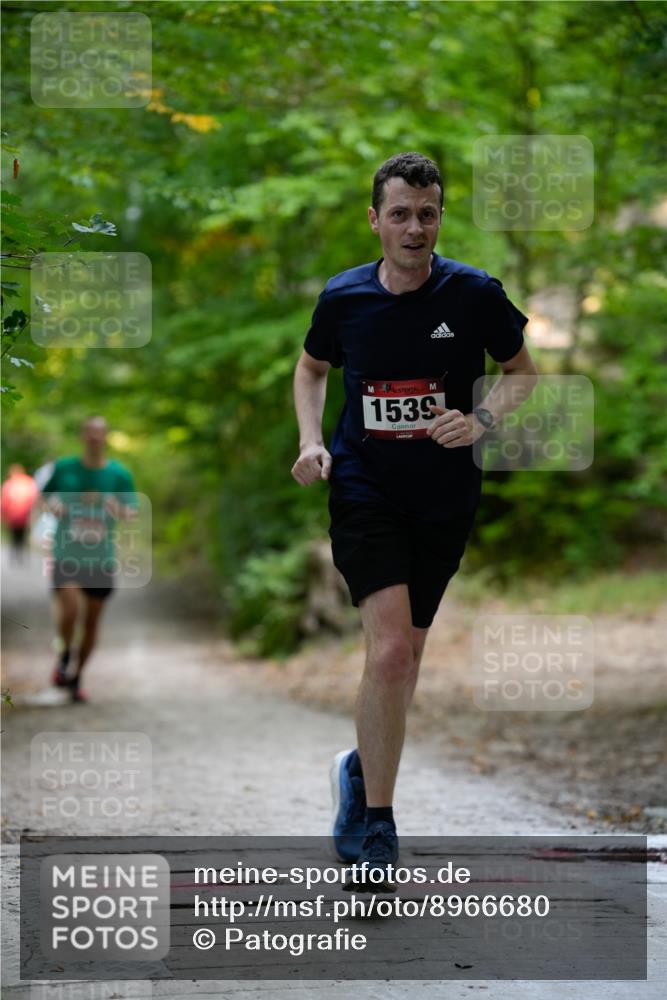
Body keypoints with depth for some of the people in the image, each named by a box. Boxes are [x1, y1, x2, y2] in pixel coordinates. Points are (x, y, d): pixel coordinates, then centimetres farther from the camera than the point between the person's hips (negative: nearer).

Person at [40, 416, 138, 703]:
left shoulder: (119, 474, 0)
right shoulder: (64, 468, 1)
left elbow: (132, 511, -1)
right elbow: (45, 494, 16)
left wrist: (121, 510, -25)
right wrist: (51, 503, -8)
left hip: (101, 560, 1)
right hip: (66, 556, -1)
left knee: (91, 622, 7)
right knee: (69, 610, -21)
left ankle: (76, 678, 27)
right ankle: (66, 653, 11)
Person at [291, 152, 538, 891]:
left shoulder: (475, 294, -7)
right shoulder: (343, 297, -4)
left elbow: (524, 372, 6)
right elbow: (312, 367, 16)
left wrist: (481, 419, -13)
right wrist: (311, 440, -1)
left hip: (444, 501, 2)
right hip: (363, 492, -1)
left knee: (404, 657, 13)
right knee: (390, 651, -17)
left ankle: (360, 768, 41)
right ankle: (374, 831, -8)